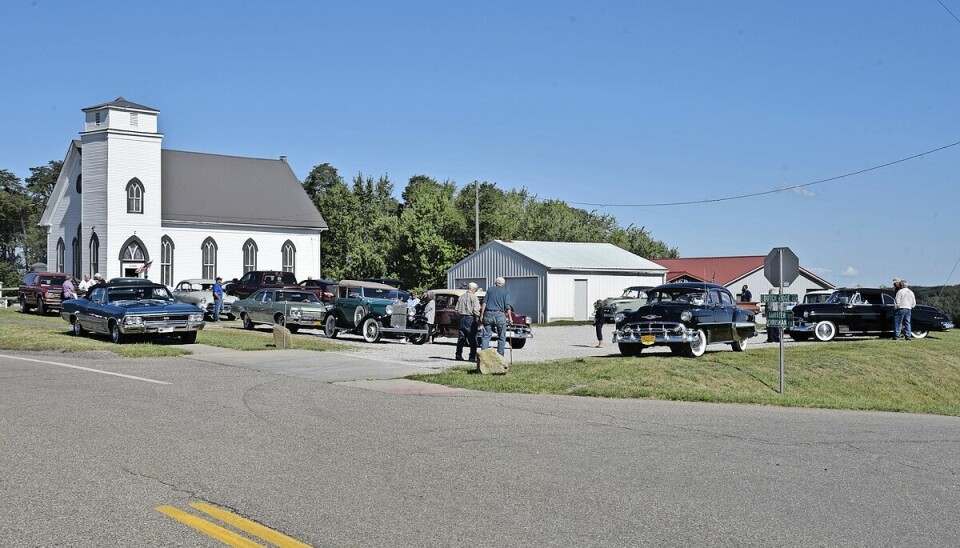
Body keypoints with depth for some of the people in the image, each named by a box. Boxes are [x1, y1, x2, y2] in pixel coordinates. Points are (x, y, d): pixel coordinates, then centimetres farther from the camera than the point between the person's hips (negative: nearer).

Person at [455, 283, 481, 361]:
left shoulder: (462, 297, 11)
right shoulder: (473, 297, -8)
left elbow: (457, 309, 12)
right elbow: (476, 310, -16)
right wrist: (478, 318, -6)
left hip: (462, 318, 6)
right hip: (470, 318, -6)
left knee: (461, 338, 10)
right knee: (472, 339, -1)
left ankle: (458, 355, 11)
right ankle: (472, 356, -3)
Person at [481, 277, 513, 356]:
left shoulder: (490, 290, 13)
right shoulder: (506, 292, 5)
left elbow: (484, 303, 6)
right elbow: (507, 306, -4)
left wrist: (482, 315, 6)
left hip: (488, 314, 2)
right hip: (500, 315, -2)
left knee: (486, 335, 4)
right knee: (501, 337, 7)